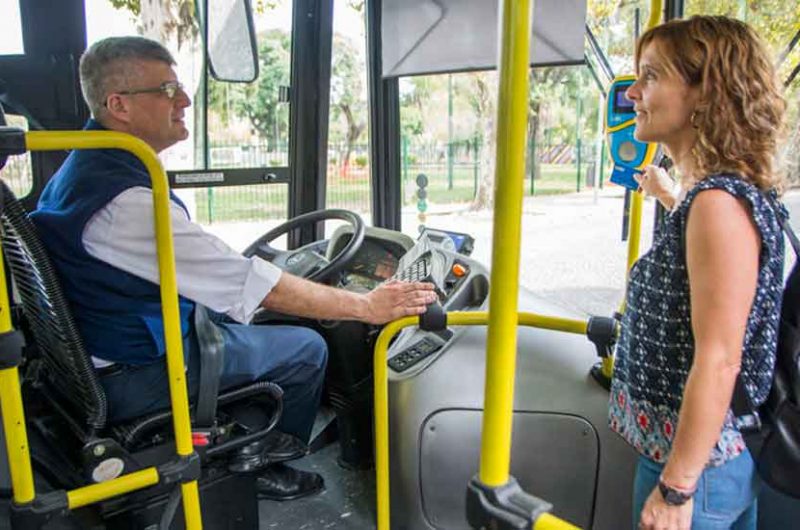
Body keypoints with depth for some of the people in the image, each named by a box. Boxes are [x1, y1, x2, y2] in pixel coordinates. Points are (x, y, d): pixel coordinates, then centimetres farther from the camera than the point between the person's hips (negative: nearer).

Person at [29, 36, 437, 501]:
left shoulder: (85, 167, 4)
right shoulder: (124, 199, -29)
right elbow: (254, 285, -29)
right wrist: (367, 306, -22)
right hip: (136, 375, -10)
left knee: (248, 320, 23)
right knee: (306, 349, -1)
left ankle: (251, 456, 28)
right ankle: (261, 465, 21)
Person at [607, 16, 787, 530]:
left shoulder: (719, 201, -24)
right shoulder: (727, 192, 4)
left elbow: (718, 361, -26)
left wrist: (676, 489, -21)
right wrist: (669, 197, 40)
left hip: (697, 463, -9)